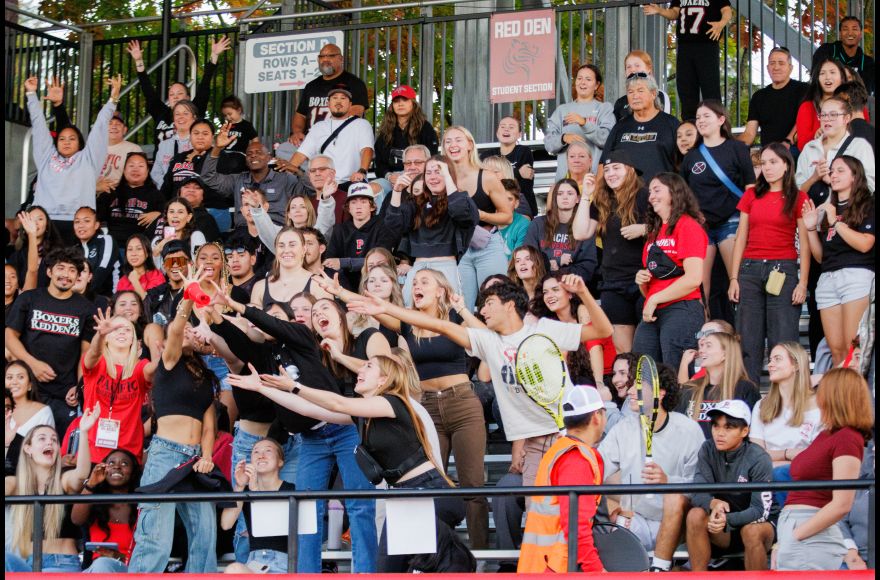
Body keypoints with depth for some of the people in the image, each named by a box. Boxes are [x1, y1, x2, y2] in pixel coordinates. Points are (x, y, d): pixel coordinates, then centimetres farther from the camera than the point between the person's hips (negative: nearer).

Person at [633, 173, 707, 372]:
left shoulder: (689, 226, -3)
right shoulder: (655, 232, 22)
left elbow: (693, 279, -14)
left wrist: (655, 299, -10)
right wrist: (642, 280, 7)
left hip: (681, 309, -8)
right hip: (652, 315, 8)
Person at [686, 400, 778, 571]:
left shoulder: (758, 459, -20)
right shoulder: (708, 450, -7)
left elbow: (761, 511, -24)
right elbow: (698, 494, -13)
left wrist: (727, 520, -41)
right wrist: (713, 503, -37)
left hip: (760, 522, -4)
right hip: (725, 533, 4)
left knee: (751, 531, -36)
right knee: (695, 515, -24)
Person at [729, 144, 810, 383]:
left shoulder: (798, 198, 3)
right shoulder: (751, 195, 13)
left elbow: (804, 244, 0)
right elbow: (741, 238, 12)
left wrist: (803, 283, -9)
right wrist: (734, 278, 5)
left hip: (783, 269, -3)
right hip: (750, 269, 3)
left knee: (783, 343, -7)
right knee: (748, 342, 1)